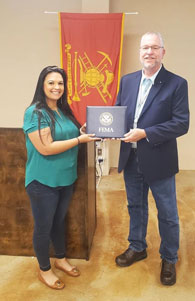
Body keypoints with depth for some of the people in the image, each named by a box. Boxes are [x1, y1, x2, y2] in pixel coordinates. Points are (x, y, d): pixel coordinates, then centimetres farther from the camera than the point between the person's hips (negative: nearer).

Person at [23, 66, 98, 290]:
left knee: (59, 221, 23)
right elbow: (46, 148, -25)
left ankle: (61, 259, 44)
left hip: (66, 178, 7)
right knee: (43, 227, 11)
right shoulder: (35, 112, -17)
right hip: (43, 181, -7)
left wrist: (84, 131, 0)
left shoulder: (64, 110, 6)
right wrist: (80, 139, -21)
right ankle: (44, 269, 33)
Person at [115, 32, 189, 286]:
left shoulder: (177, 84, -10)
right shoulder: (127, 80, 6)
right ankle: (137, 248, 44)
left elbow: (182, 123, -16)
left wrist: (145, 133, -23)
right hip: (131, 159, 5)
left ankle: (169, 259, 35)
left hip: (159, 161, -4)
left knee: (167, 214, 12)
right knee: (136, 207, 21)